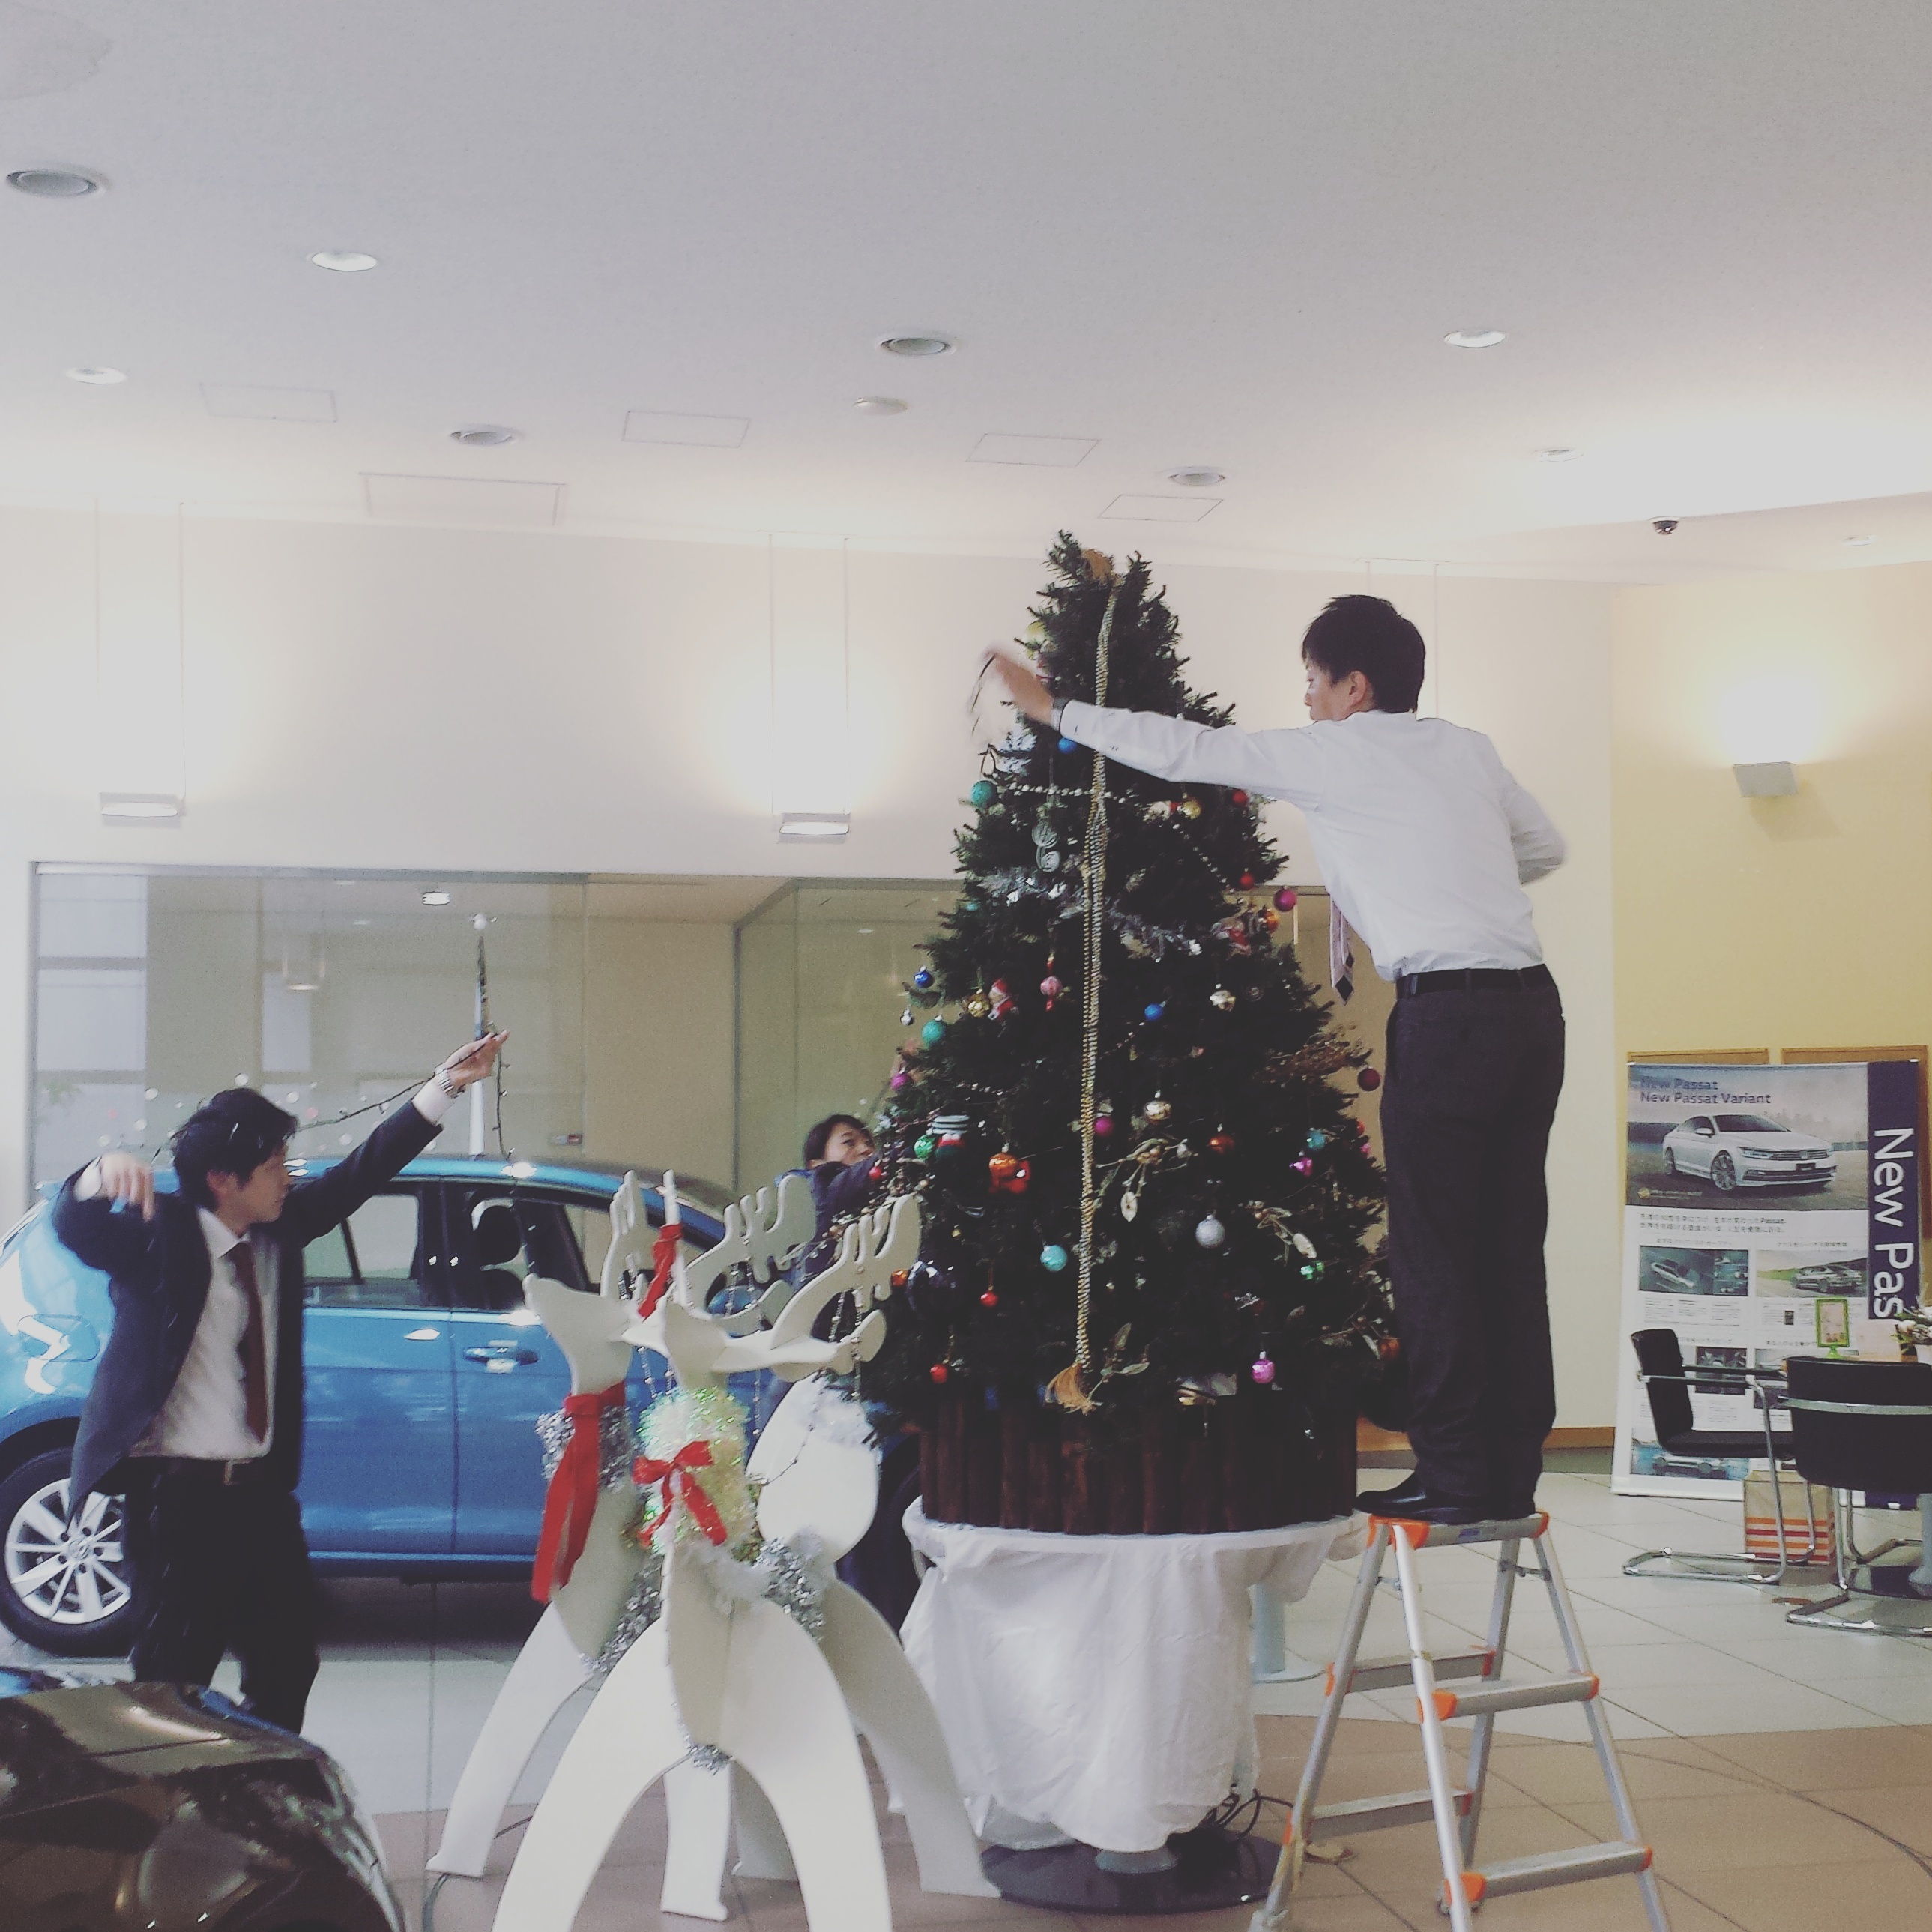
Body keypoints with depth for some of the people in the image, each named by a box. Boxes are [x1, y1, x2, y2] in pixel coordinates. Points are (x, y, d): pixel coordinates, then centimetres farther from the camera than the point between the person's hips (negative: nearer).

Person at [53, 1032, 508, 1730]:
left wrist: (445, 1088, 7)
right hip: (178, 1495, -7)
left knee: (287, 1670, 13)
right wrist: (102, 1175, -50)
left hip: (263, 1490, 7)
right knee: (174, 1681, -3)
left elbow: (361, 1172, 10)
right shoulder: (158, 1235, -11)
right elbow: (74, 1225, -27)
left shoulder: (277, 1229, 6)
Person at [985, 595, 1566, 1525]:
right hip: (1531, 1001, 7)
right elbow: (1548, 845, 28)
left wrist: (1052, 710, 8)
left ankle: (1454, 1476, -1)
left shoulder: (1333, 754, -1)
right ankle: (1511, 1472, 13)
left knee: (1434, 1248, -2)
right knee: (1506, 1246, 9)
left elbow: (1186, 751, 1)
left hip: (1450, 1009, -7)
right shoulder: (1468, 749, 17)